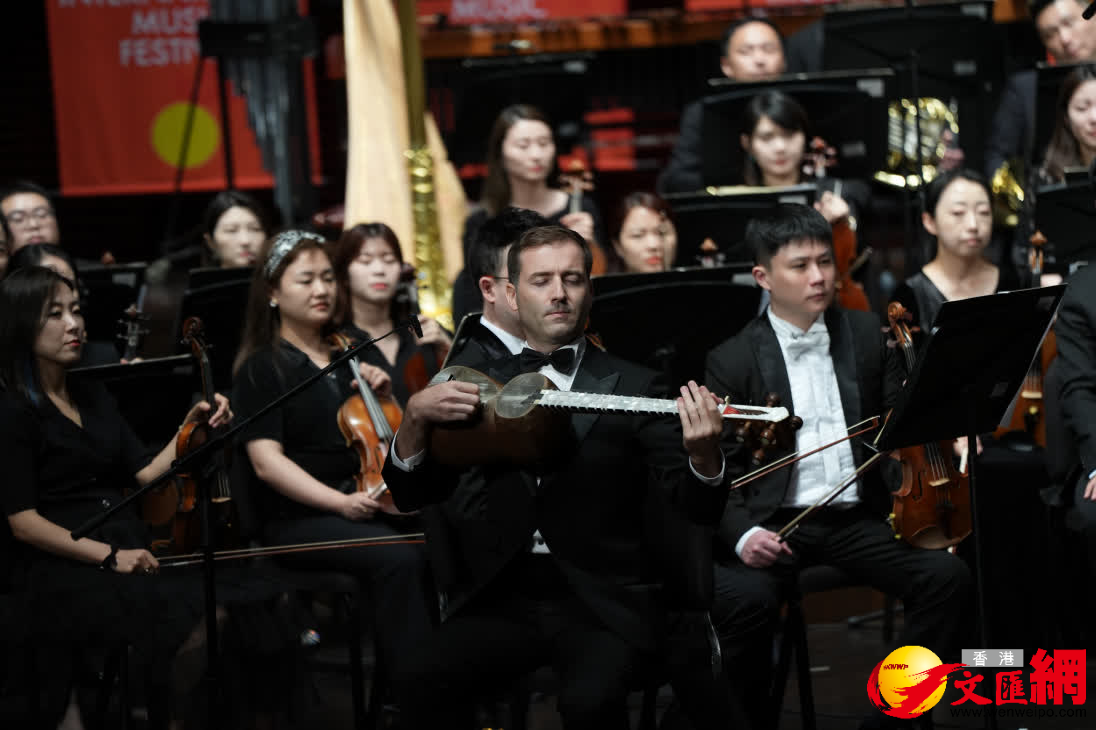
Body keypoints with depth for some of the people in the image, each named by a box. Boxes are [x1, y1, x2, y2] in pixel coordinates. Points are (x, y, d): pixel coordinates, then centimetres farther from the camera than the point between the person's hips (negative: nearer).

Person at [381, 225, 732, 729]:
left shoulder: (631, 388, 5)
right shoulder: (480, 383, 12)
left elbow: (696, 506, -3)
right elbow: (411, 495, 11)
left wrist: (703, 455, -26)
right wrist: (416, 417, -9)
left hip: (601, 599, -2)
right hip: (502, 596, 2)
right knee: (425, 680, -27)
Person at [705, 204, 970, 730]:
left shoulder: (867, 336, 12)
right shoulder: (732, 360, 3)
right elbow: (719, 470, -1)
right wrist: (741, 534, -20)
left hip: (857, 517, 3)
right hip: (774, 523, -3)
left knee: (947, 575, -21)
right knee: (743, 598, -33)